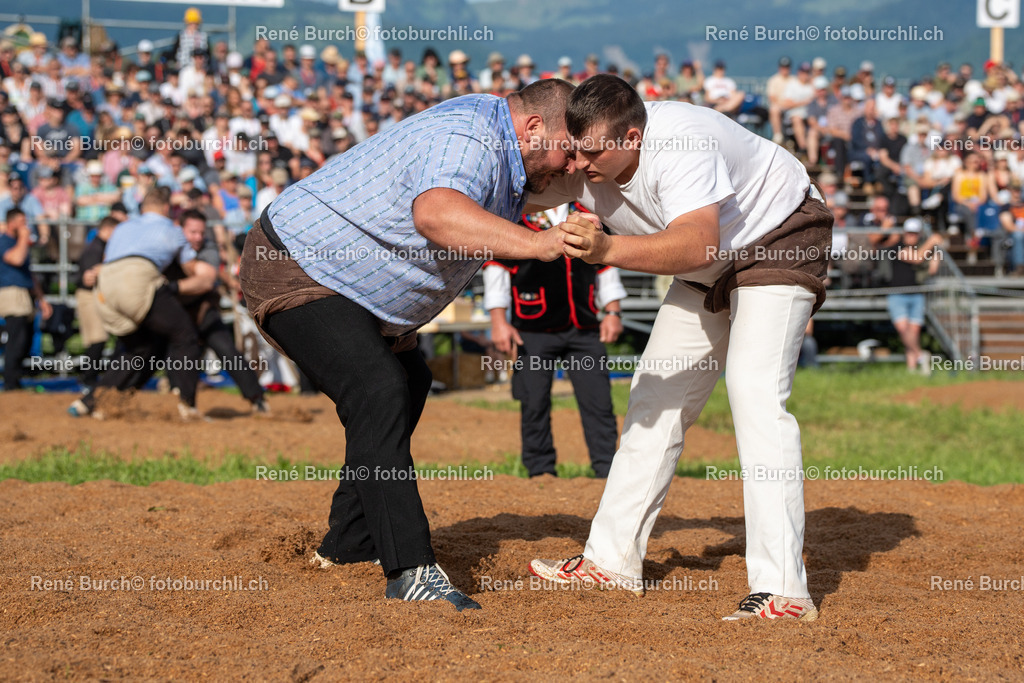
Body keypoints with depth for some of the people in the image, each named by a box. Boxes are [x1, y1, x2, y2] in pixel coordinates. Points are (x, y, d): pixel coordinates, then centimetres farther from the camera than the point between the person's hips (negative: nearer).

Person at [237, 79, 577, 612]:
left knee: (408, 384, 24)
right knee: (379, 395, -26)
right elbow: (435, 213, -49)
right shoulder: (468, 138, -29)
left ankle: (349, 546, 34)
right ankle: (411, 571, -32)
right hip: (296, 270, -11)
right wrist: (537, 244, -58)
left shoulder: (506, 156, 5)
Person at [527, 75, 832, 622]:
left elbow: (696, 244, -52)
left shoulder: (681, 143, -38)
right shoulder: (580, 160, -15)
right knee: (656, 396, 10)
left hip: (780, 238, -9)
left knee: (755, 393, -25)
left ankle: (781, 589, -30)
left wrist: (607, 248, -65)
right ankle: (613, 560, 20)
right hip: (709, 268, 9)